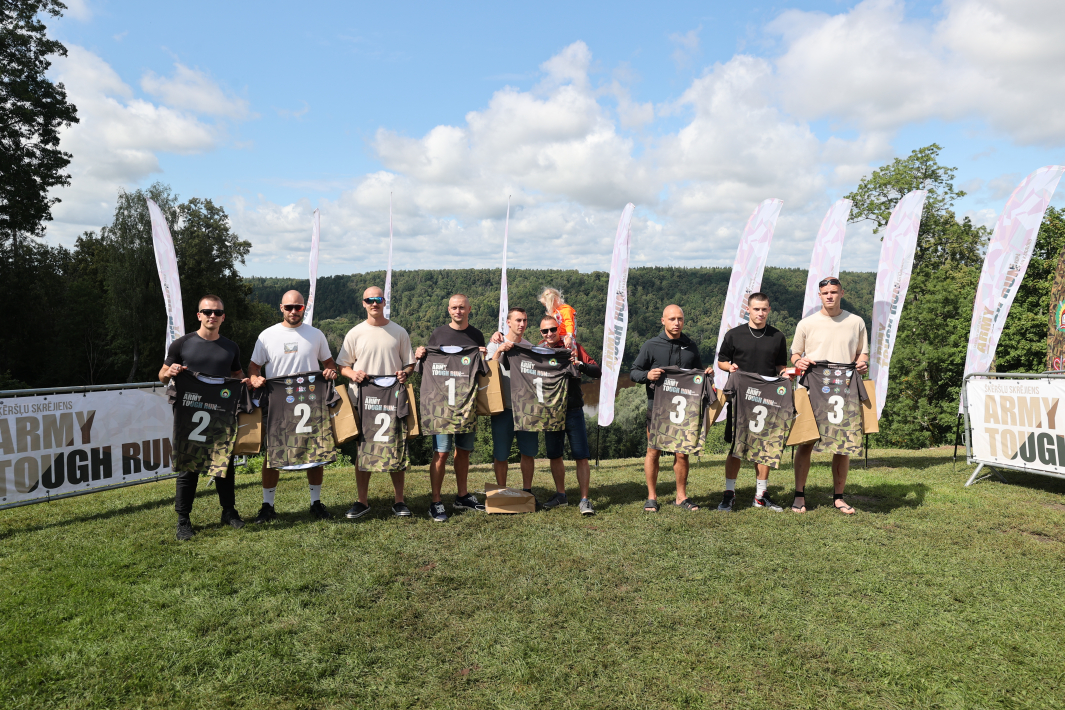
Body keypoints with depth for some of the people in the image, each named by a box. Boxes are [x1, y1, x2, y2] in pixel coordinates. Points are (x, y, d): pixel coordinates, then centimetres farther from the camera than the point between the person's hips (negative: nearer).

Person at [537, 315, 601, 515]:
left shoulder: (573, 347, -1)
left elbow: (597, 372, -4)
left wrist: (580, 365, -22)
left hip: (573, 410, -3)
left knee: (581, 456, -4)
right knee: (554, 455, 12)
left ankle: (584, 500, 3)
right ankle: (560, 494, 28)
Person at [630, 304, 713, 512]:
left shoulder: (691, 346, 11)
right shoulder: (651, 346, 0)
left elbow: (698, 372, 22)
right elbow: (633, 371, 2)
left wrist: (707, 373, 0)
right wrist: (647, 375, -18)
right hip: (657, 407, -3)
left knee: (682, 453, 6)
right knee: (654, 451, 3)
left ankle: (681, 497, 20)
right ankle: (652, 497, 15)